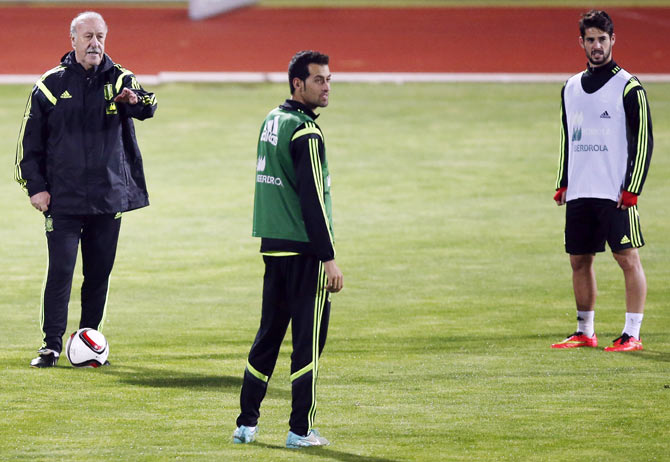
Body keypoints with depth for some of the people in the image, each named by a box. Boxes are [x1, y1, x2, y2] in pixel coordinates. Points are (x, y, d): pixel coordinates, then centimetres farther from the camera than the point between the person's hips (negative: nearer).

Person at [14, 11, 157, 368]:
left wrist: (136, 100, -41)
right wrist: (35, 186, -1)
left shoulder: (118, 80, 4)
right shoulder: (51, 84, 2)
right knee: (60, 271, -6)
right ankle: (51, 345, -1)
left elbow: (148, 107, -17)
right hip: (63, 200, -2)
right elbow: (30, 139, 6)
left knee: (99, 273, 7)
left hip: (110, 198, 2)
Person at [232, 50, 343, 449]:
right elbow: (313, 199, -18)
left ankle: (247, 424, 14)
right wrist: (329, 259, -16)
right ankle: (301, 431, -1)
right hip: (304, 251, -8)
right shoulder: (305, 132, -14)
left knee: (268, 334, 13)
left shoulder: (272, 121, 13)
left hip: (273, 246, 8)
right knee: (309, 339, -2)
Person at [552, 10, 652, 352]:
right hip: (579, 193, 6)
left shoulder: (629, 87, -4)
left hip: (616, 194, -6)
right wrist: (562, 183, 13)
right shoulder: (571, 88, 14)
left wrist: (631, 189, -12)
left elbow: (643, 140, -6)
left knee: (628, 258, -7)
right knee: (579, 260, 8)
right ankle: (584, 333, 18)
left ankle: (632, 335, -6)